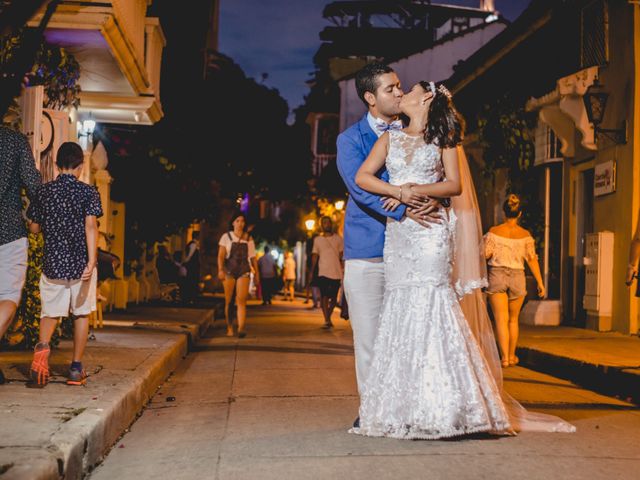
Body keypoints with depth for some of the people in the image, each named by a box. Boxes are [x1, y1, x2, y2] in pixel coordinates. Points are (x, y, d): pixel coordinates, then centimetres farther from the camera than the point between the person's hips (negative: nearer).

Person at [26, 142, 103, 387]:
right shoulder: (88, 192, -4)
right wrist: (92, 261, -19)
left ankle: (42, 345, -20)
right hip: (81, 262, -1)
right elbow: (90, 226, -15)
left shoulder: (44, 191, 4)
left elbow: (34, 227, 10)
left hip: (53, 263, 1)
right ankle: (76, 369, 15)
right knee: (81, 313, 12)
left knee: (50, 312, 11)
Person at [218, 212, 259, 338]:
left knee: (241, 300, -12)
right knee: (228, 301, 1)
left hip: (244, 271, 0)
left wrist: (256, 272, 11)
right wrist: (220, 269, -13)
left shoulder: (248, 239, 14)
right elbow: (221, 255, 0)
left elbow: (253, 257, 16)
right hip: (229, 270, 0)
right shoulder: (226, 237, 7)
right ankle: (229, 328, 11)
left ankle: (241, 328, -22)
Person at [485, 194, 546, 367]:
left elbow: (486, 254, -6)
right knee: (513, 319, 17)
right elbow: (532, 259, -2)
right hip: (517, 277, 2)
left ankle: (504, 357, -13)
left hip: (497, 275, -2)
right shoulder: (525, 235, -1)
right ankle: (512, 356, 25)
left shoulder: (494, 231, -5)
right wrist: (540, 282, 2)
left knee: (501, 319, -2)